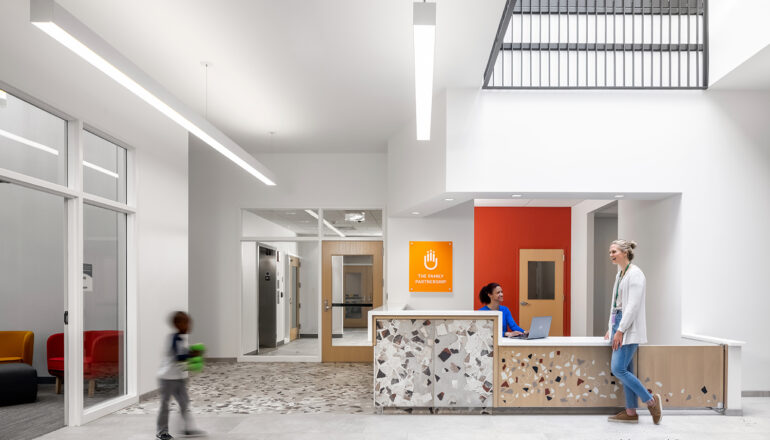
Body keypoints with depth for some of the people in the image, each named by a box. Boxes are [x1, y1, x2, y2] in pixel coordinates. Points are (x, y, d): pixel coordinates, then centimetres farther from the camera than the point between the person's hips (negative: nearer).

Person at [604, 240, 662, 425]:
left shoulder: (634, 274, -13)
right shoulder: (620, 274, 16)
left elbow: (633, 305, -19)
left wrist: (620, 330, -21)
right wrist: (611, 328, 17)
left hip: (630, 329, -9)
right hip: (620, 326, 9)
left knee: (618, 369, -11)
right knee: (625, 371, 9)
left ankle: (651, 401, 3)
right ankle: (631, 413, 15)